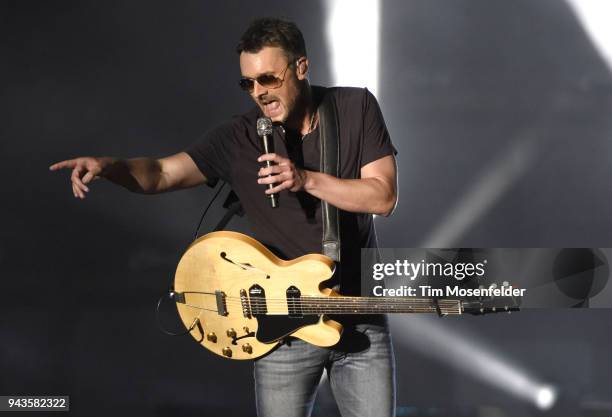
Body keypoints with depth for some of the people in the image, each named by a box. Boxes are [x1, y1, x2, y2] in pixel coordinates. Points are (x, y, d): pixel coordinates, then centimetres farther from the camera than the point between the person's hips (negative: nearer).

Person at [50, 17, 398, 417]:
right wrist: (107, 165, -28)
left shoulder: (356, 108, -5)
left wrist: (305, 180, -22)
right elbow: (162, 173, -9)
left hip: (360, 317, 0)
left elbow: (384, 195, -11)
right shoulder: (240, 138, -5)